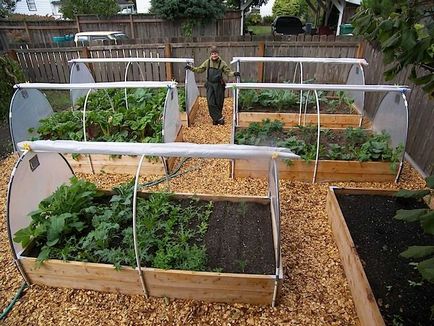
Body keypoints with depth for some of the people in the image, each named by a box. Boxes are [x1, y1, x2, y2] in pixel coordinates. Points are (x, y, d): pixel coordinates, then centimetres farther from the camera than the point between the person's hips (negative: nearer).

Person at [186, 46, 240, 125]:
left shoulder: (222, 63, -4)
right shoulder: (207, 62, 2)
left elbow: (228, 72, -3)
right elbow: (199, 69, 12)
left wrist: (234, 73, -22)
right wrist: (191, 68, 3)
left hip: (219, 85, -1)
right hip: (210, 85, 1)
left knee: (219, 103, 6)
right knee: (211, 103, -7)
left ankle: (216, 118, 24)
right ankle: (219, 118, 1)